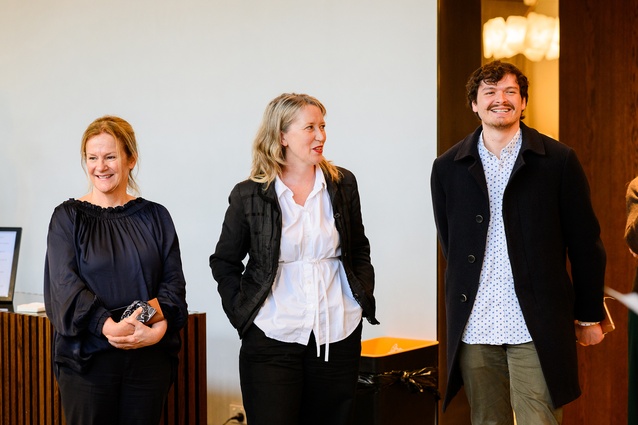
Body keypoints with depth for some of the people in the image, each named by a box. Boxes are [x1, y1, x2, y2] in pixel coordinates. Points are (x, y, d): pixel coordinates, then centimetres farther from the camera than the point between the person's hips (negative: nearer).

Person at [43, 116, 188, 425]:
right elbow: (65, 284, -8)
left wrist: (161, 323, -16)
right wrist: (109, 326, -21)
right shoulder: (68, 217, 3)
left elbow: (174, 281, 4)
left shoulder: (155, 217, 9)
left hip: (149, 356, 2)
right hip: (86, 356, -2)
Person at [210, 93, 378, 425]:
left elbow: (359, 249, 18)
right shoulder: (249, 195, -1)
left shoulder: (343, 184, 6)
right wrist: (241, 314, -1)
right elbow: (224, 262, 8)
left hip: (338, 335, 3)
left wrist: (364, 297, 7)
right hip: (271, 338, -2)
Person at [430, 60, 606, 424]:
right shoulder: (448, 168, 7)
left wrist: (589, 316, 6)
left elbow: (585, 243, 4)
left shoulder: (558, 160, 0)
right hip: (474, 327, 3)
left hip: (537, 327, -2)